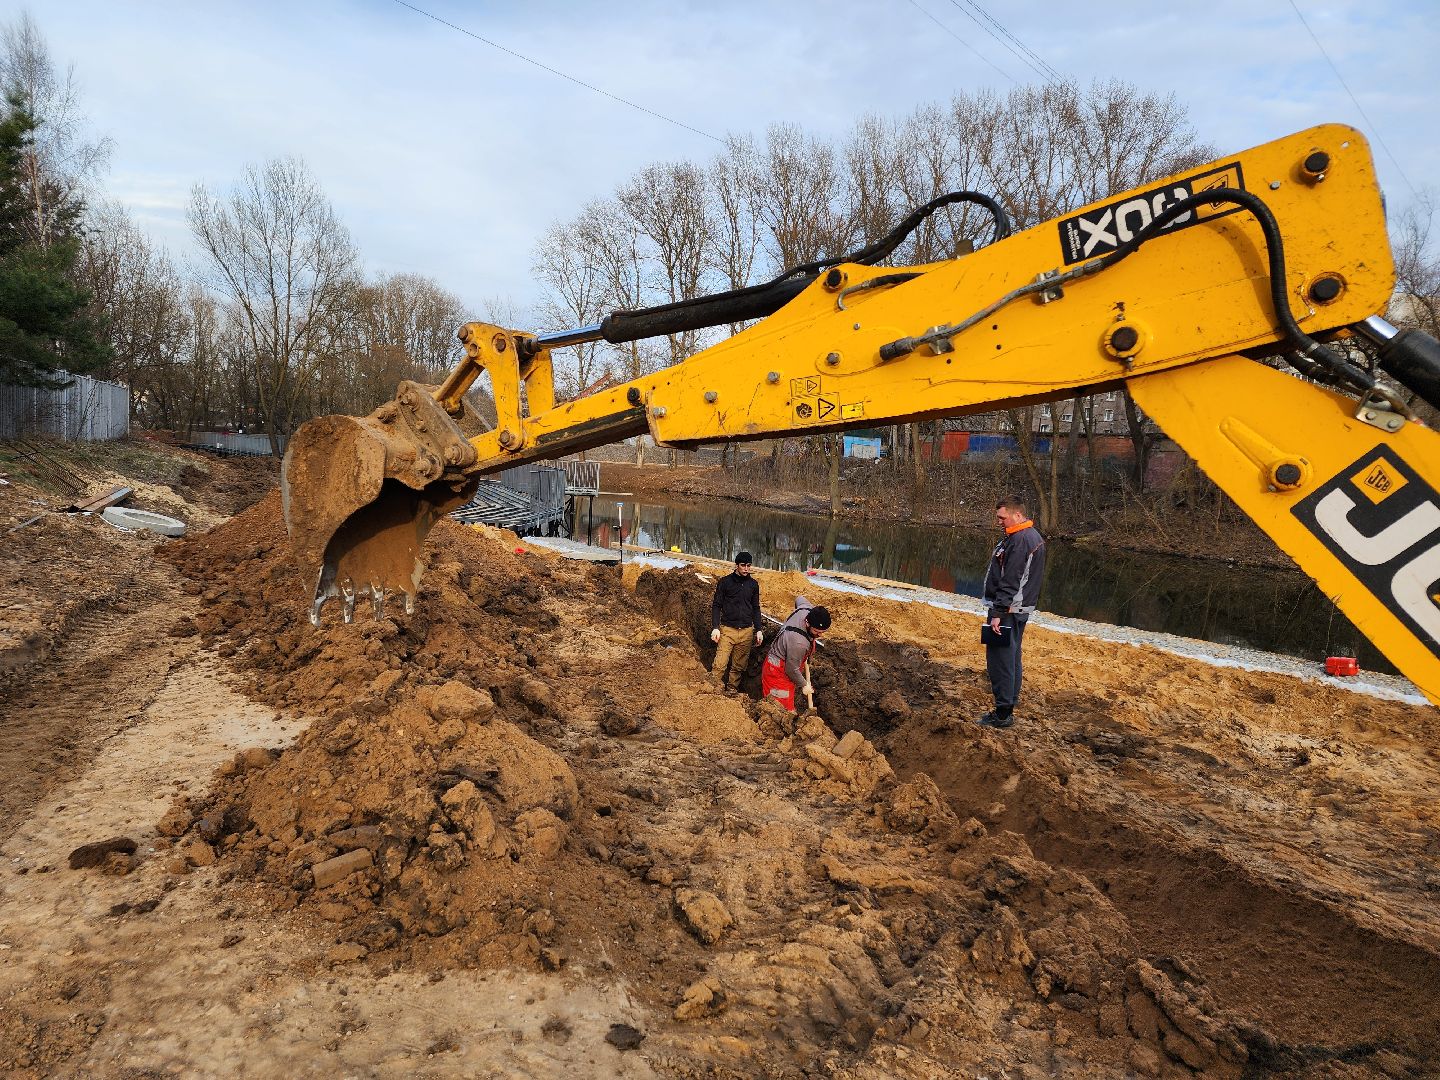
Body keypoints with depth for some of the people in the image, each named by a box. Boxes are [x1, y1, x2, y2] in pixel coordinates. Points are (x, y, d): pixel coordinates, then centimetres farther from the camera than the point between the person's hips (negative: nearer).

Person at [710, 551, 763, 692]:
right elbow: (716, 606, 0)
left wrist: (758, 630, 10)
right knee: (719, 665, -12)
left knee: (739, 667, 5)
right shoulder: (725, 582, 0)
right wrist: (715, 628, -10)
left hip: (747, 631, 3)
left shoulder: (753, 584, 11)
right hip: (727, 630, -3)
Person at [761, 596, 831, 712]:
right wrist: (804, 685, -5)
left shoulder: (806, 608, -15)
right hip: (779, 673, -10)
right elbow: (792, 670, -24)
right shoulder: (798, 642, -38)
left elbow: (799, 599, 13)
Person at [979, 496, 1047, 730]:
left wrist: (998, 613, -22)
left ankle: (1003, 714, -4)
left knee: (1000, 660, -7)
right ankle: (1010, 698, 27)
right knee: (1011, 656, 18)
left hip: (1007, 610, -11)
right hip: (1020, 608, 11)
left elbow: (1009, 582, -23)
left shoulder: (1019, 541, -20)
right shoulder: (1033, 536, 14)